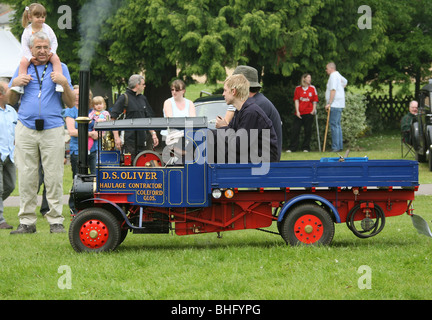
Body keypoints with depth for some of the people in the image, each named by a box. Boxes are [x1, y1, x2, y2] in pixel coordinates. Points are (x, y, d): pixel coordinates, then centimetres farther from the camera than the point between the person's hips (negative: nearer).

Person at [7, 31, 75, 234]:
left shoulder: (61, 68, 11)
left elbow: (70, 104, 8)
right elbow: (11, 101, 18)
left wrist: (64, 83, -9)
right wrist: (14, 85, -2)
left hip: (53, 129, -1)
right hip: (26, 129, 2)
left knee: (54, 177, -4)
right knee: (26, 177, 0)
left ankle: (56, 221, 1)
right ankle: (27, 221, 5)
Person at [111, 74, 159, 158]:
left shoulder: (143, 98, 17)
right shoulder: (124, 98, -5)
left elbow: (148, 118, 25)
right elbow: (113, 119, -10)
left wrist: (153, 134, 15)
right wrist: (116, 138, -17)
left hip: (141, 140, 7)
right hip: (129, 140, -7)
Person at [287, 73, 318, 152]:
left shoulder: (312, 88, 7)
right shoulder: (298, 88, 6)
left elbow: (314, 101, 7)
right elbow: (296, 100, 4)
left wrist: (313, 110, -3)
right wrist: (297, 111, -5)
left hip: (308, 113, 0)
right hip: (299, 113, 0)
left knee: (308, 131, 1)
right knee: (295, 130, -3)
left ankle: (306, 148, 11)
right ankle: (292, 148, 1)